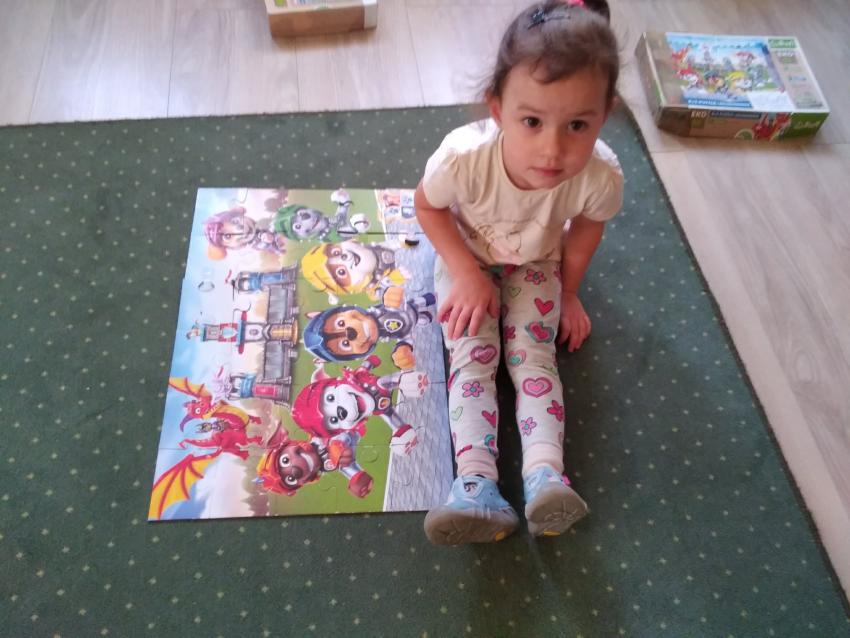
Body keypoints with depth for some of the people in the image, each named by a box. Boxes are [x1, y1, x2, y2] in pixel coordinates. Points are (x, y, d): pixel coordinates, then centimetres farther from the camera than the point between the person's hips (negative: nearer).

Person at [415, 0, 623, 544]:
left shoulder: (601, 176, -35)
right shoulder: (464, 157, -40)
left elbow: (586, 226, -9)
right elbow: (429, 205, -15)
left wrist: (569, 293, 3)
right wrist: (468, 273, -21)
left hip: (535, 264, 1)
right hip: (467, 259, -1)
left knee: (533, 352, -15)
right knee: (471, 355, -13)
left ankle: (545, 471, -18)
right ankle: (476, 482, -20)